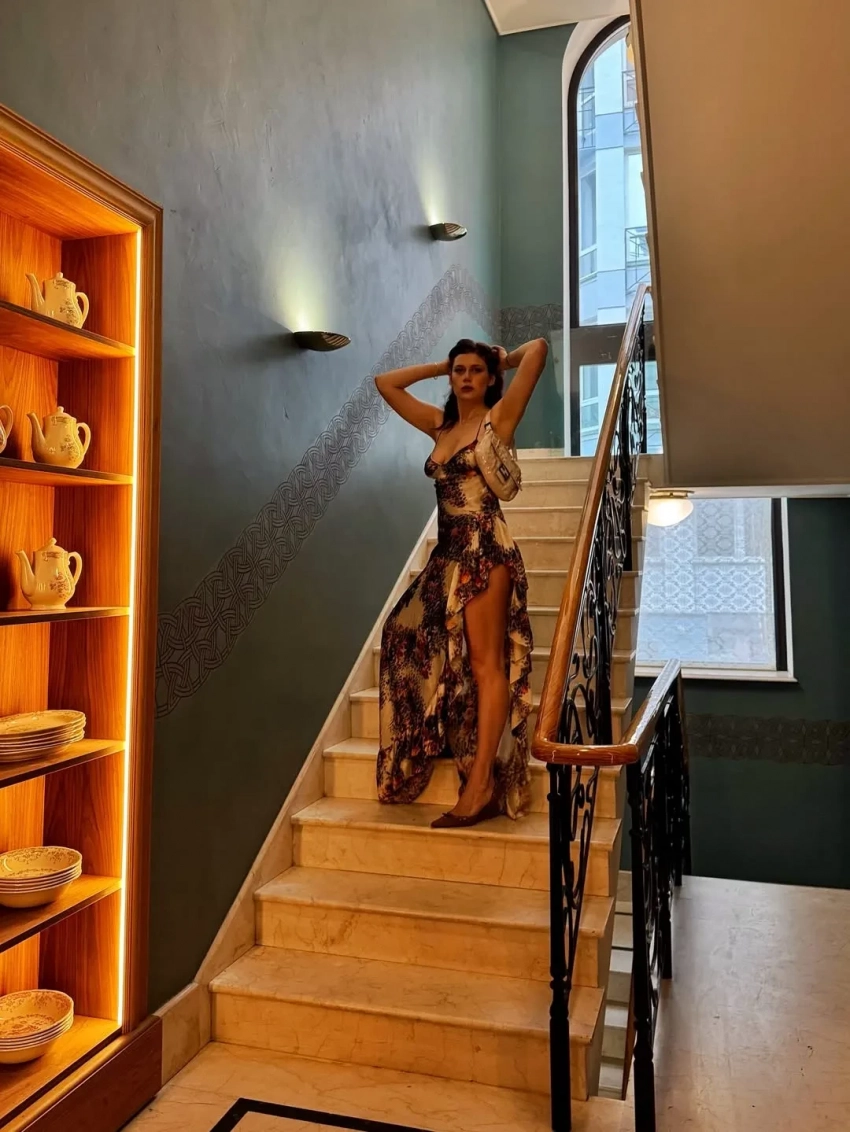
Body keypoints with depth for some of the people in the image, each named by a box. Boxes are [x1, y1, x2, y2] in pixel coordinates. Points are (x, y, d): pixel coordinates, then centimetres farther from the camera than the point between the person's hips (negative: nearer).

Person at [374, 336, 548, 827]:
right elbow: (386, 383, 25)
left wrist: (501, 360, 13)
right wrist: (443, 366, 22)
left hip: (486, 548, -7)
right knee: (412, 636, 6)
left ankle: (481, 784, -6)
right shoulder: (440, 424, 18)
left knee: (486, 662, -7)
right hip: (449, 552, 8)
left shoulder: (499, 417, 1)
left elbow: (538, 349, -5)